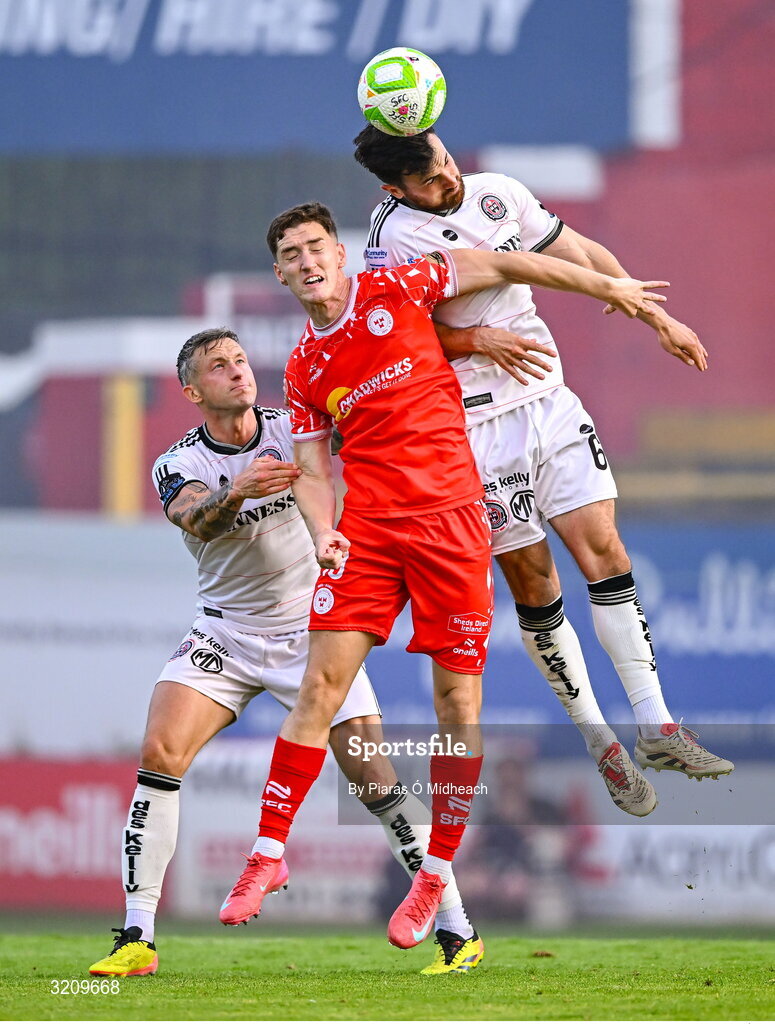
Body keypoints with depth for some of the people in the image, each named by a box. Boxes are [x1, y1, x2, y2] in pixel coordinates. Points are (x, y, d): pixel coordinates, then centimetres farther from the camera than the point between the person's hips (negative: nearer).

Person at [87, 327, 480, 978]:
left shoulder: (294, 428, -4)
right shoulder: (179, 465, -7)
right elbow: (198, 520, -29)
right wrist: (237, 491, -50)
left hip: (311, 627, -1)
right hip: (226, 632, 1)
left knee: (371, 772, -12)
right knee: (160, 751, -17)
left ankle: (457, 926, -2)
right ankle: (138, 940, -13)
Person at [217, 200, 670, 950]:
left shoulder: (397, 290, 2)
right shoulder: (304, 368, 11)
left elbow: (501, 266, 8)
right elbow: (311, 469, 10)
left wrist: (607, 287, 10)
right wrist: (322, 532, -10)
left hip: (449, 516, -2)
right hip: (366, 528, 2)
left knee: (457, 701, -1)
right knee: (321, 685, -7)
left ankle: (437, 875, 9)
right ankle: (269, 853, 1)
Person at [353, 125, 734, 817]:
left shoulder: (497, 194, 4)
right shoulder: (392, 238, -11)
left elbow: (582, 257, 15)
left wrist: (659, 320, 15)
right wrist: (477, 339, -15)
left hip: (547, 398, 4)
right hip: (475, 424, -4)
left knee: (602, 546, -6)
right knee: (533, 581, -1)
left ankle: (656, 728, -5)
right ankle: (599, 741, 11)